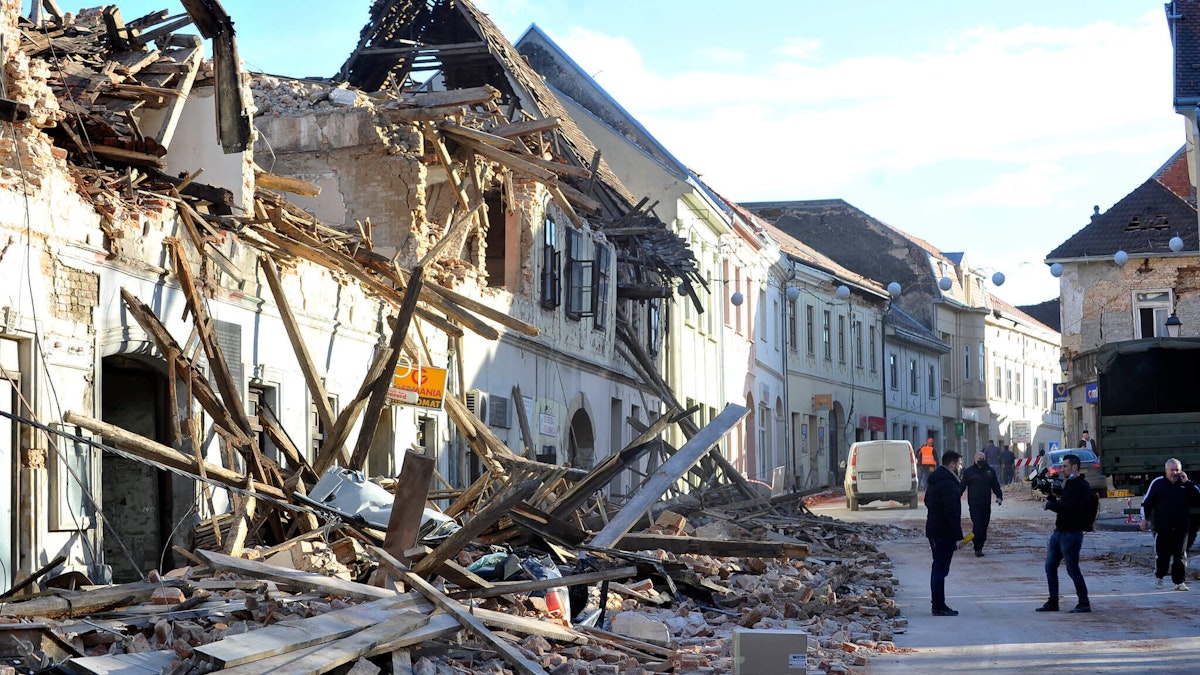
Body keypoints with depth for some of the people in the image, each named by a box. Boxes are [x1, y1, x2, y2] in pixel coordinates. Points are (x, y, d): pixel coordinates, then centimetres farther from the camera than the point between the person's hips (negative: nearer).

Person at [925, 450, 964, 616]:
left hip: (934, 531, 10)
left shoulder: (934, 480, 13)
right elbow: (952, 512, -22)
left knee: (938, 568, 16)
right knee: (941, 569, -6)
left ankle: (937, 604, 22)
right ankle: (939, 607, -4)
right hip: (945, 533, -10)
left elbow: (927, 501, 25)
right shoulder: (948, 483, -19)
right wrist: (957, 536, -20)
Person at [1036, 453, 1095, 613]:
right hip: (1059, 532, 10)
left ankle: (1084, 603, 4)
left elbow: (1072, 509, -26)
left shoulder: (1082, 487, -14)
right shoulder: (1069, 484, 17)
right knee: (1050, 567, 10)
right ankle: (1053, 602, 17)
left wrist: (1050, 505, -19)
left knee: (1072, 569, -5)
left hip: (1072, 534, -10)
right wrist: (1051, 497, 4)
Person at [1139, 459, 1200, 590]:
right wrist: (1144, 518, -2)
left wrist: (1187, 483, -10)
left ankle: (1180, 581, 3)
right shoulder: (1157, 483, 3)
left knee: (1180, 555, 0)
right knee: (1161, 554, 5)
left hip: (1181, 528, 1)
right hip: (1162, 527, -1)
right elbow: (1146, 502, 5)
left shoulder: (1186, 484, 8)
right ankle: (1158, 577, 25)